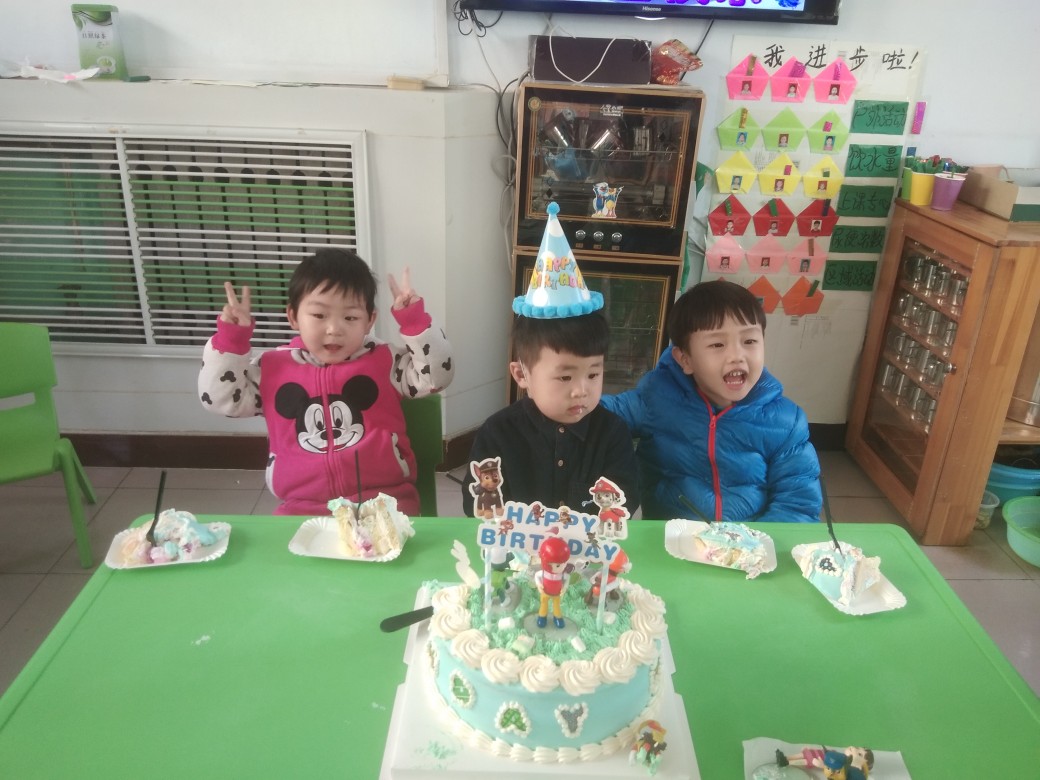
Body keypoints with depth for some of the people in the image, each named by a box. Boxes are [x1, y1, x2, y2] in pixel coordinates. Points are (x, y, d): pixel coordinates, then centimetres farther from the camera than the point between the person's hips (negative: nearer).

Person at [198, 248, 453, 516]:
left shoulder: (384, 361, 4)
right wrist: (230, 338, 1)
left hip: (384, 498, -2)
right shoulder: (273, 368, 9)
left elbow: (435, 376, -3)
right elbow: (220, 398, 10)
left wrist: (414, 321, -11)